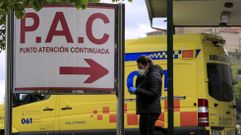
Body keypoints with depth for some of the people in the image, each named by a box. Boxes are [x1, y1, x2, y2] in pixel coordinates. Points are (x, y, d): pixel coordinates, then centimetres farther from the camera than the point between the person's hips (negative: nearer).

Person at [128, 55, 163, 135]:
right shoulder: (146, 75, 17)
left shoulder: (153, 76, -13)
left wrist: (137, 91, -22)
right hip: (145, 110, 10)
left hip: (150, 111, -10)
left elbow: (153, 94, -21)